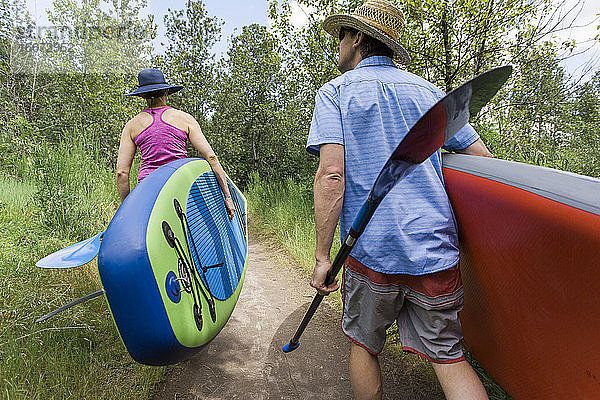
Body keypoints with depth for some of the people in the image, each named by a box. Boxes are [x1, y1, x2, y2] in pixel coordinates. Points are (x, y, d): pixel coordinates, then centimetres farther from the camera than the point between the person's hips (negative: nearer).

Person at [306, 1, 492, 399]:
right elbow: (483, 157, 11)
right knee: (448, 355, 15)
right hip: (437, 249, 4)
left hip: (372, 251, -3)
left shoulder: (335, 92, 1)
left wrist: (323, 256, -10)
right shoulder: (428, 91, 12)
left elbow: (331, 175, -13)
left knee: (365, 346, 19)